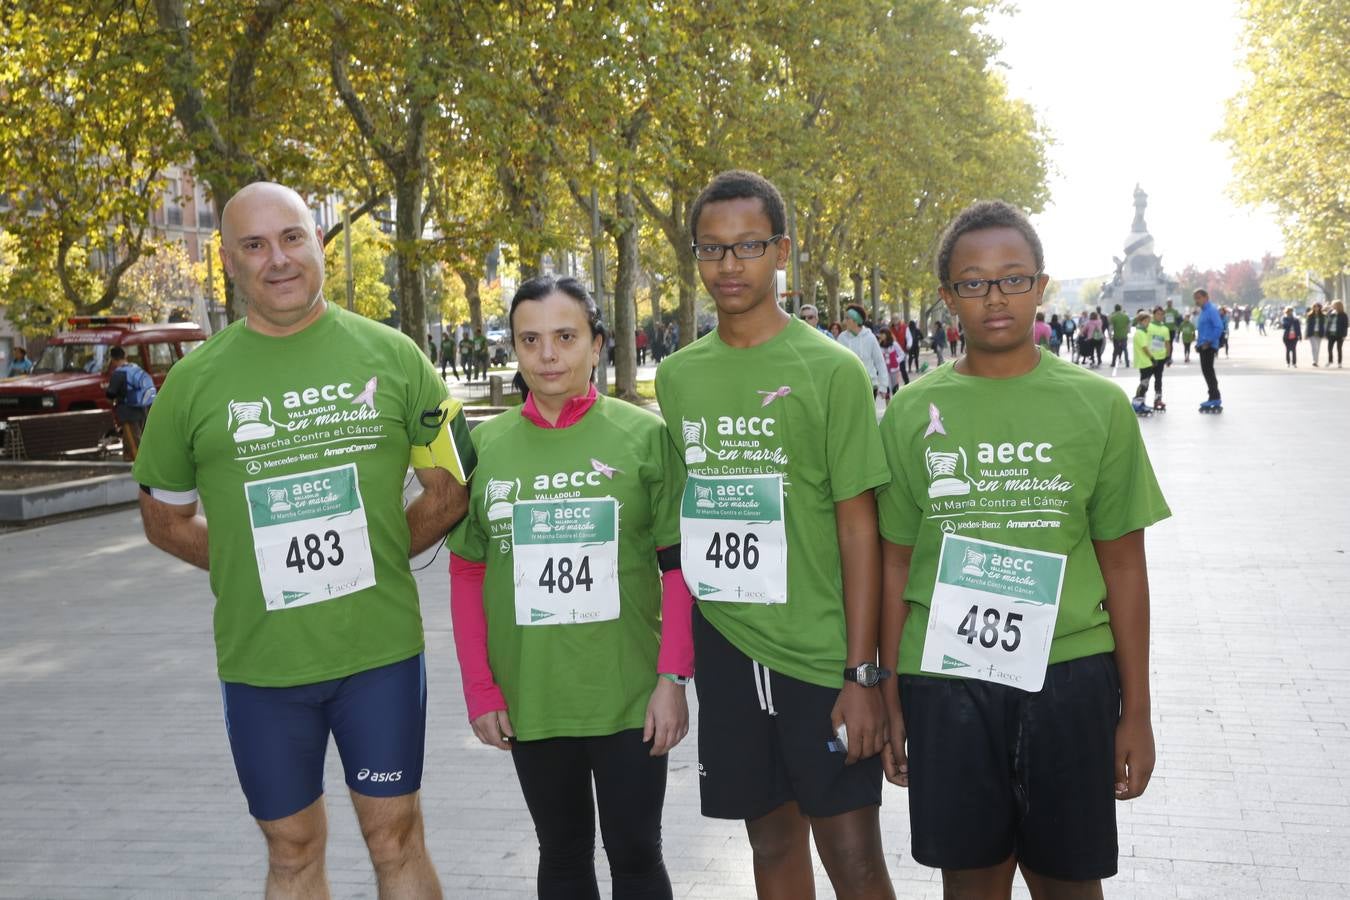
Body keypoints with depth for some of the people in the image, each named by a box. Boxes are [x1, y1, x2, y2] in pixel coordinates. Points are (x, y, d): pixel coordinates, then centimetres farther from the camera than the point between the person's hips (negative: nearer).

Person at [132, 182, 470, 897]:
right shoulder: (194, 380, 0)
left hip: (381, 648, -1)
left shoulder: (390, 355, -1)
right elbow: (166, 521, 10)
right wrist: (263, 567, 2)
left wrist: (371, 556, 0)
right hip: (261, 659, 1)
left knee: (396, 838, 10)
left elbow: (452, 488, 5)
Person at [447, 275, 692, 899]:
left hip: (631, 697, -2)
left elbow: (680, 565, -3)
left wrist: (673, 678, -10)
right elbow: (467, 573, 6)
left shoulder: (644, 435, -4)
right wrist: (479, 689, 1)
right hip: (528, 700, 2)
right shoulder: (486, 444, 2)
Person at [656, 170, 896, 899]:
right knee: (773, 841, 15)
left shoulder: (832, 370, -8)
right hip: (724, 646, 4)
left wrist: (863, 673, -11)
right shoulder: (677, 377, 6)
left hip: (822, 653, -4)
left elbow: (858, 527, -8)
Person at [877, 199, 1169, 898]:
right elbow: (896, 562, 6)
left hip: (1069, 676, 0)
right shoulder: (914, 412, 2)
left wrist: (1136, 711, 3)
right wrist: (889, 697, 7)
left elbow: (1123, 565, 3)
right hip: (944, 679, 1)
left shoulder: (1097, 405, 0)